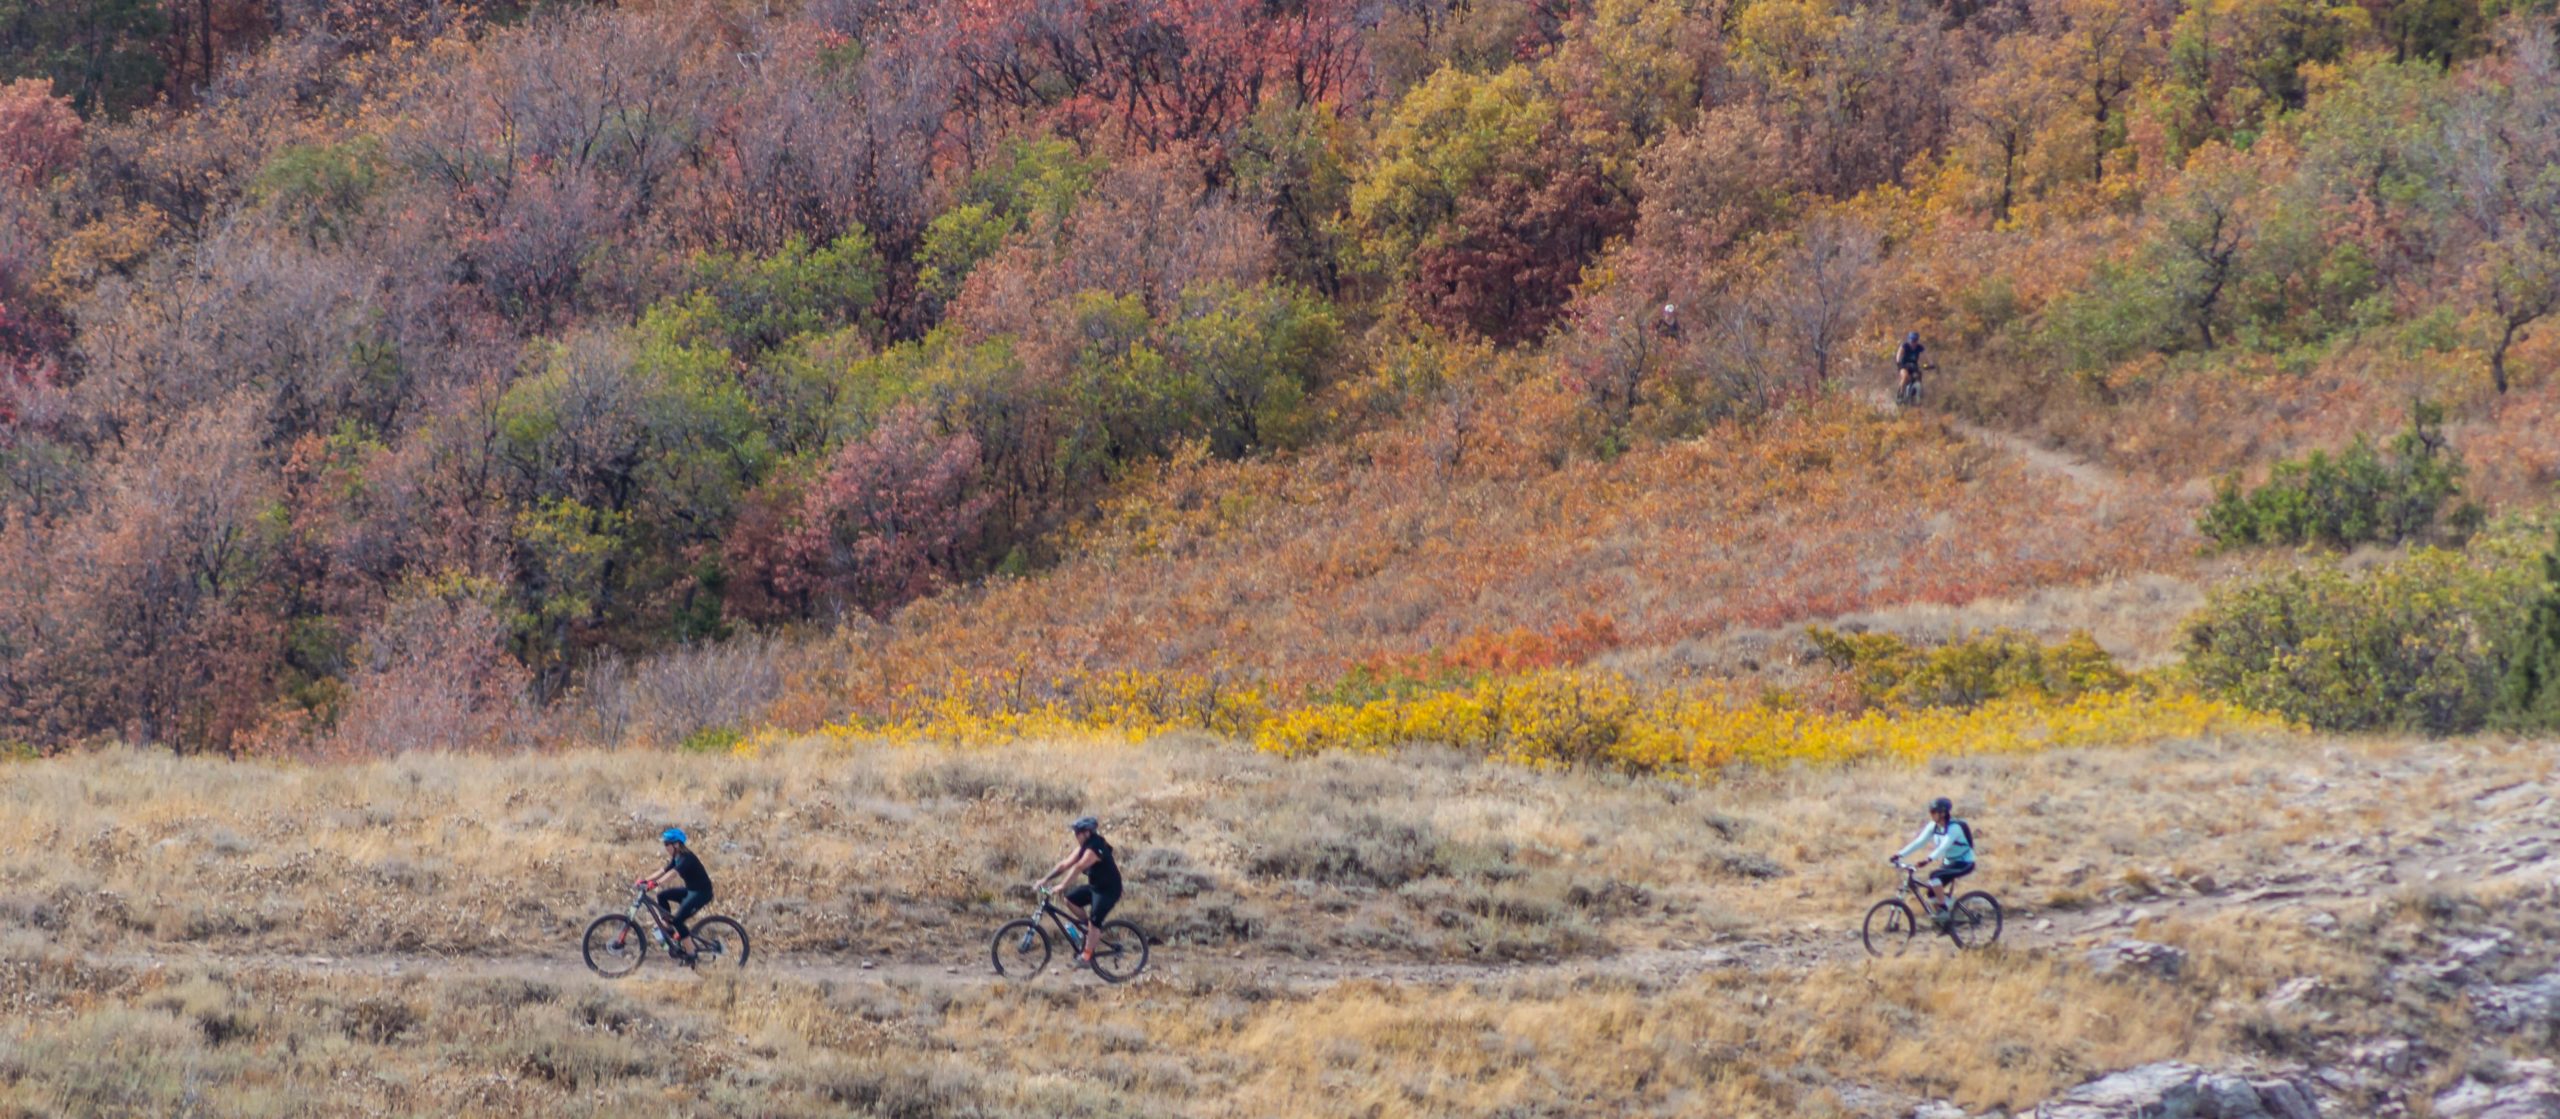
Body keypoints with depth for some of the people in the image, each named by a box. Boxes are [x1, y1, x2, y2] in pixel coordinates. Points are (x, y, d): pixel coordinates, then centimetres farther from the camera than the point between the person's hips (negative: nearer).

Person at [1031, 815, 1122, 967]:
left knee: (1093, 921, -15)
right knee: (1070, 899, -2)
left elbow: (1077, 868, -35)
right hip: (1095, 886, 9)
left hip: (1109, 890, -9)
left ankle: (1087, 957, -8)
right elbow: (1065, 864, 1)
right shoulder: (1084, 847, 3)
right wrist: (1045, 879, -5)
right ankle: (1085, 924, 12)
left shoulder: (1094, 849, -26)